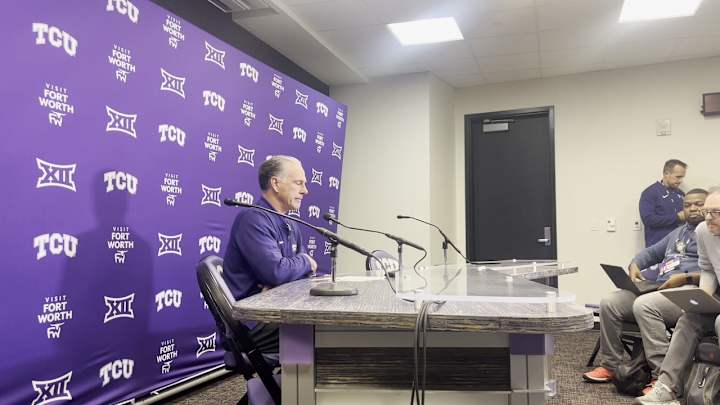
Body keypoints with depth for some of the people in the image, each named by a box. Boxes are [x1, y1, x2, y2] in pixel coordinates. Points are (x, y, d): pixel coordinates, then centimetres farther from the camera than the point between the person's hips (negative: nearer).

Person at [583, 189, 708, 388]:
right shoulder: (679, 232, 30)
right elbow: (652, 252, 32)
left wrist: (686, 278, -21)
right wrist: (635, 265, 10)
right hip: (659, 288, 8)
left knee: (643, 305, -35)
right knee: (609, 302, -9)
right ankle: (609, 365, -2)